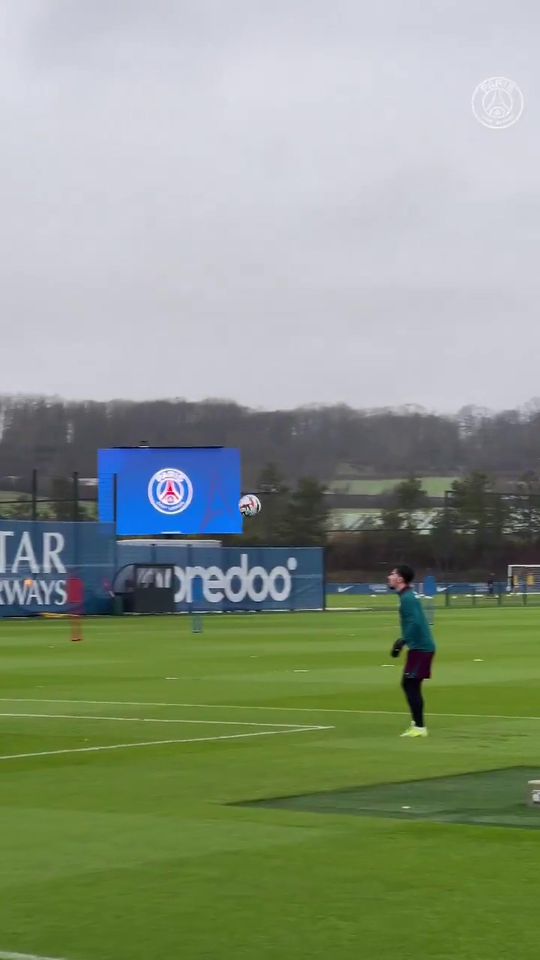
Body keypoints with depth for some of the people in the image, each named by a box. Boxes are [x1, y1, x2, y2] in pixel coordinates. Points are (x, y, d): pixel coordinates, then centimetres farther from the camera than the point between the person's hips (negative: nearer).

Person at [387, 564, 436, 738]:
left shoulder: (407, 598, -15)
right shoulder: (407, 596, 15)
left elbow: (415, 623, -26)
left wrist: (402, 642, -25)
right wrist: (403, 641, 21)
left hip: (420, 648, -10)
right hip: (420, 647, 10)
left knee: (411, 685, -9)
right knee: (410, 685, 15)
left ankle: (419, 727, -8)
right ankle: (417, 723, 21)